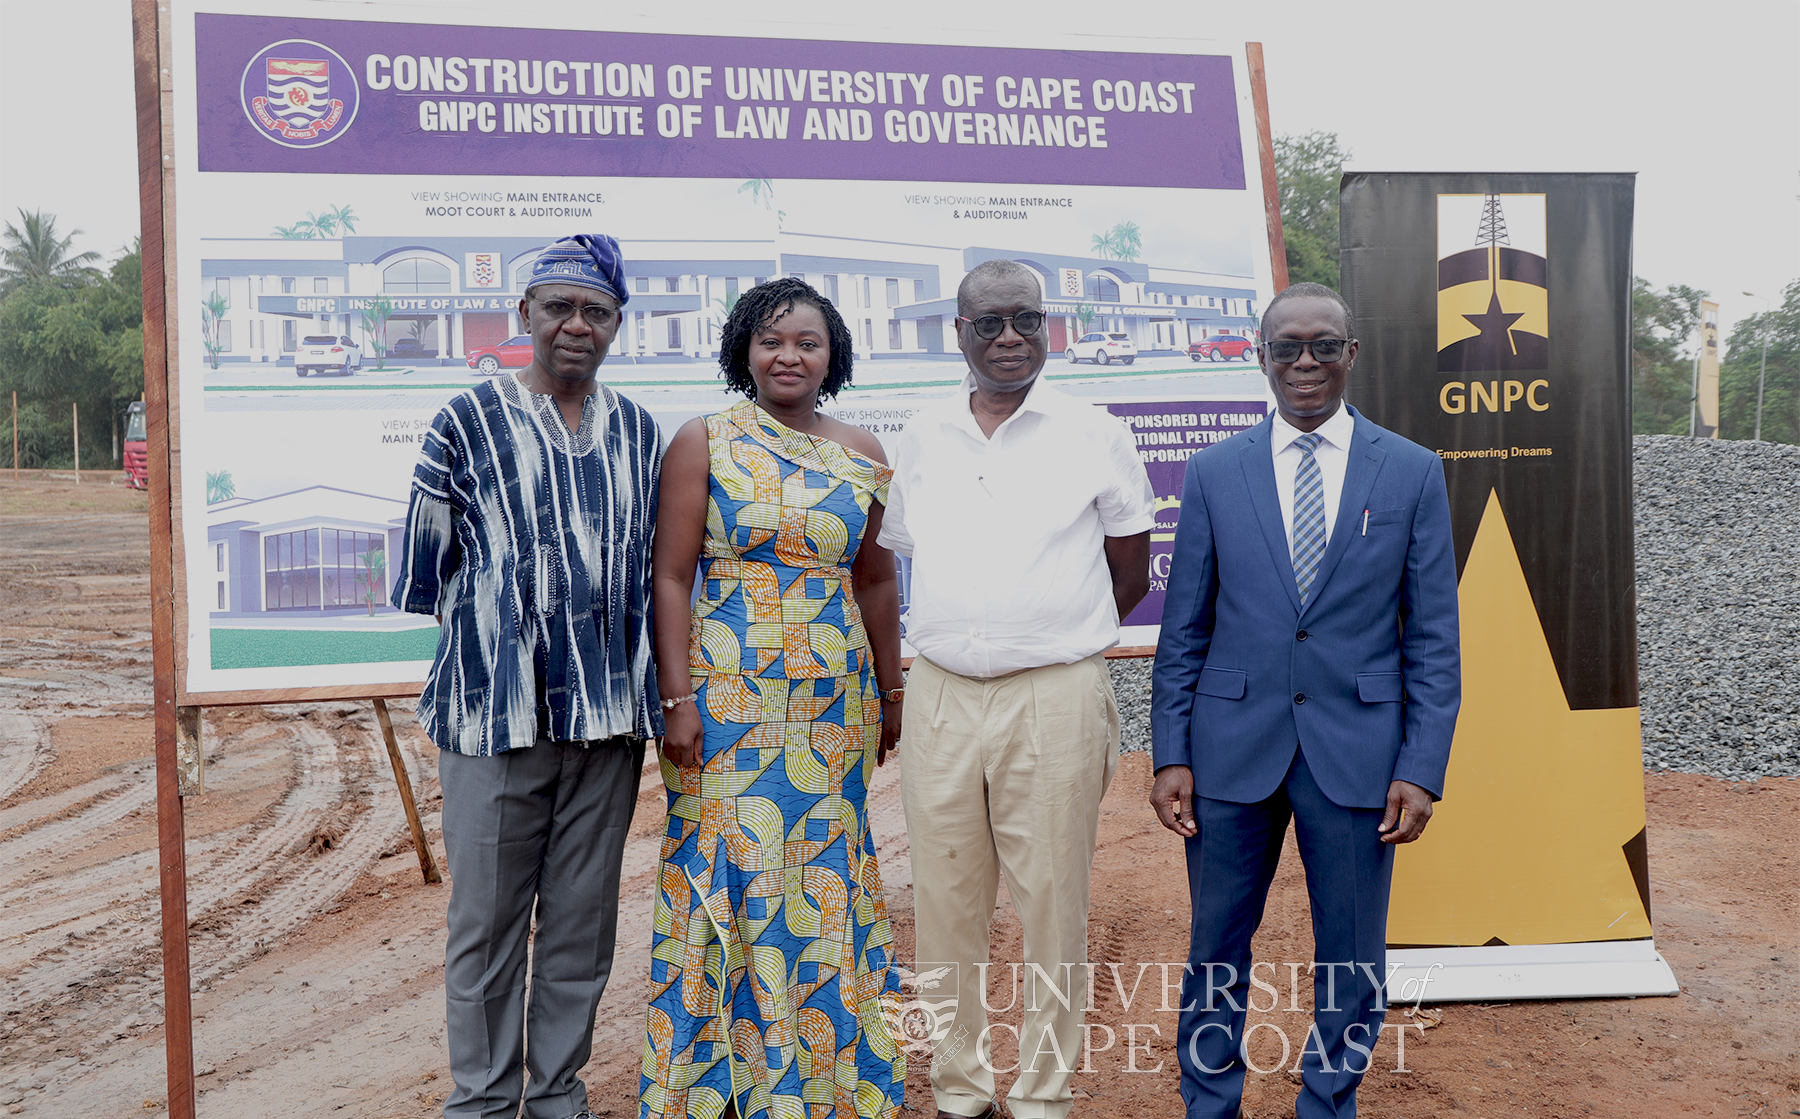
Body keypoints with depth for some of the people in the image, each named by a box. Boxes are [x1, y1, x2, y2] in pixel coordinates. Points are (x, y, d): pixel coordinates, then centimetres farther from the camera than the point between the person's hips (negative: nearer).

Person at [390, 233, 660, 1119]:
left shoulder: (638, 432, 11)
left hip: (610, 713, 3)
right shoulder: (469, 422, 0)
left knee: (582, 920, 12)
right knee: (486, 921, 5)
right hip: (494, 709, -3)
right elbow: (427, 564, 4)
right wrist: (491, 637, 9)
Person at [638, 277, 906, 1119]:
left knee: (822, 879, 8)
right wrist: (678, 698, -11)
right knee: (727, 874, 2)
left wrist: (891, 693, 12)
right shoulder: (704, 441, -1)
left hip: (834, 703, 3)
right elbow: (671, 575, -4)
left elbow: (876, 580, 13)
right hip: (725, 701, -3)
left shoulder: (861, 455, 8)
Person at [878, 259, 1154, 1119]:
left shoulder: (1094, 436, 3)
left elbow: (1131, 574, 9)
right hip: (940, 696, 3)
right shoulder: (921, 439, 10)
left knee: (1052, 903, 2)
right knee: (945, 903, 8)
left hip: (1056, 699, -3)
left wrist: (1054, 638, 9)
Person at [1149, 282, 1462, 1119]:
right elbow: (1183, 631, 3)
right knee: (1216, 948, 13)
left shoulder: (1413, 472, 1)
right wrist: (1170, 755, -2)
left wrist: (1421, 769, -6)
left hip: (1357, 751, 0)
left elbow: (1433, 638, 0)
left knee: (1351, 960, 13)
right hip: (1233, 750, 1)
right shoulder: (1214, 473, 2)